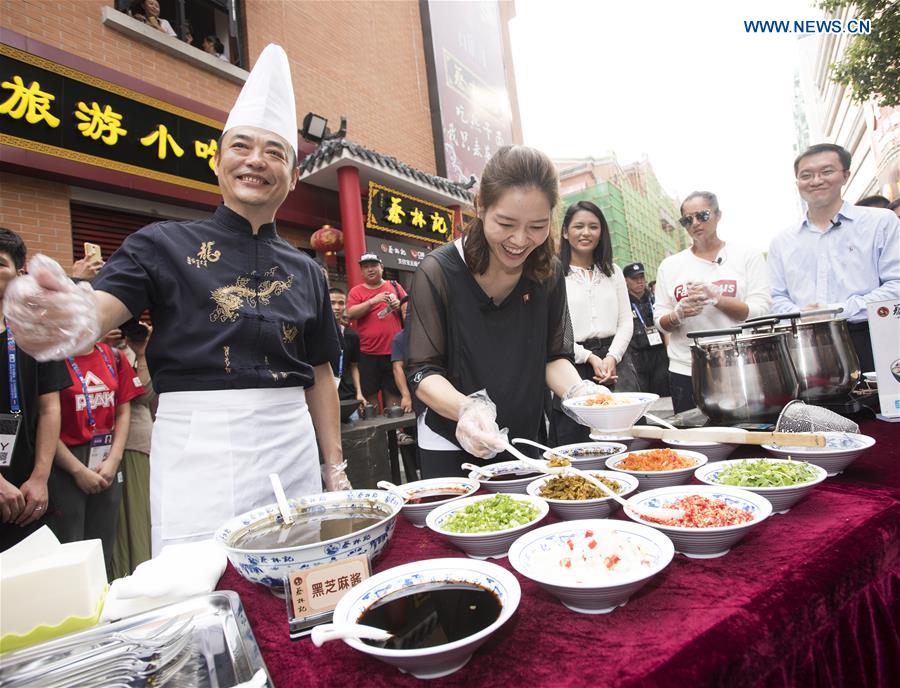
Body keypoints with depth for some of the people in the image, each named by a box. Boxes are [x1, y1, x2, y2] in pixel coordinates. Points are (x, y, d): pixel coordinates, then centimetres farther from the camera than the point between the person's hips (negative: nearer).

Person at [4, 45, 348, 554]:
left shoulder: (307, 273, 9)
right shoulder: (166, 244, 2)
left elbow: (320, 376, 11)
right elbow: (102, 307, -14)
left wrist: (336, 469, 8)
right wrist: (76, 317, -38)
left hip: (293, 449, 4)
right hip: (197, 449, -3)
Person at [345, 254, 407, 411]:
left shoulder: (394, 286, 12)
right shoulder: (356, 291, 5)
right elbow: (350, 314, -9)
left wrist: (399, 305, -6)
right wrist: (373, 301, -17)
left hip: (393, 351, 2)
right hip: (368, 353, -1)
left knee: (393, 392, 7)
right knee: (370, 394, 3)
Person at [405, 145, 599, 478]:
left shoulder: (547, 272, -6)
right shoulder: (438, 272, -19)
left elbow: (555, 356, -2)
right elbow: (423, 372, -19)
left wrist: (577, 390, -24)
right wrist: (467, 408, -39)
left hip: (526, 444, 4)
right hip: (451, 450, -4)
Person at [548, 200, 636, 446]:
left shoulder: (613, 271, 15)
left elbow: (625, 322, 10)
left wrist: (612, 357, -7)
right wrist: (590, 358, -11)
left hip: (615, 360, 4)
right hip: (574, 365, -4)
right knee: (575, 444, 0)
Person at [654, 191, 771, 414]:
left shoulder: (748, 256, 6)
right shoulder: (670, 265, 11)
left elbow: (760, 311, -3)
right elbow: (660, 321, 9)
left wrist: (716, 297, -15)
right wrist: (679, 314, -12)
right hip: (685, 370, 2)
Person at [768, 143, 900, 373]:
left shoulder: (881, 222, 8)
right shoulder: (781, 242, 16)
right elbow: (777, 298, 13)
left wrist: (840, 311, -13)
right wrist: (799, 314, -9)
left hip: (869, 343, -1)